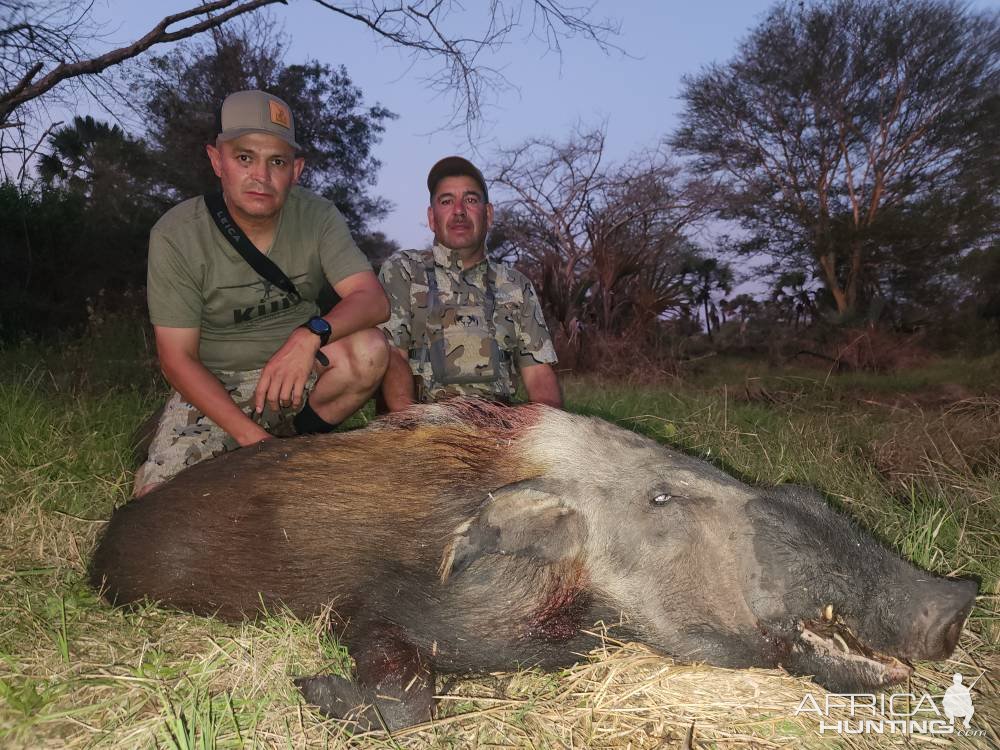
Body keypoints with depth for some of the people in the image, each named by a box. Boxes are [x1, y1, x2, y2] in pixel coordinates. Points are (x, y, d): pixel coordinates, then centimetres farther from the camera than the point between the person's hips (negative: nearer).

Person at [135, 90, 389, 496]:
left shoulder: (317, 215, -9)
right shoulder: (175, 235, -14)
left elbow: (373, 299, -19)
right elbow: (177, 358, -14)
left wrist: (312, 333, -41)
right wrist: (251, 436, -25)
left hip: (298, 372, 2)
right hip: (213, 386, -1)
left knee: (369, 349, -28)